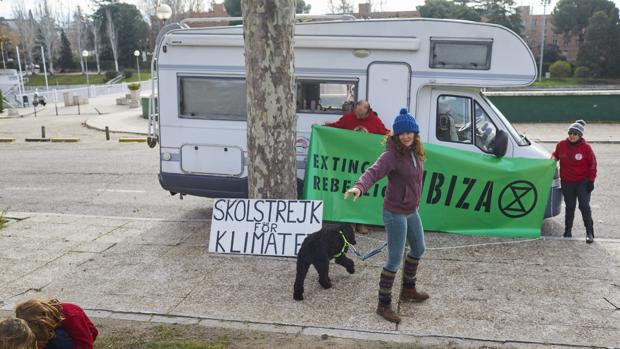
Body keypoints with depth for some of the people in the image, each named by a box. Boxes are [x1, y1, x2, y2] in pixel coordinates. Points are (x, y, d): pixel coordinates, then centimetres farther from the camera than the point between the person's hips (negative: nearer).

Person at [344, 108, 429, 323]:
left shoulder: (416, 153, 2)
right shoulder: (392, 155, -22)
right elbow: (374, 172, -38)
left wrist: (414, 202, 13)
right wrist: (359, 186, -57)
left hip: (412, 211, 9)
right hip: (396, 213, -9)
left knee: (418, 250, 24)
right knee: (395, 260, -3)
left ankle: (408, 290, 44)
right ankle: (383, 305, 11)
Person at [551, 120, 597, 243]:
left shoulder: (586, 147, -9)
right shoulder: (561, 145, -1)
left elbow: (592, 165, -3)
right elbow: (556, 154, 20)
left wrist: (591, 180, -6)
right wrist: (553, 158, -3)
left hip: (583, 182, -3)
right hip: (567, 182, 3)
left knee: (584, 206, -7)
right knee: (569, 207, 11)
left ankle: (589, 232, 1)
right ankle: (568, 231, 21)